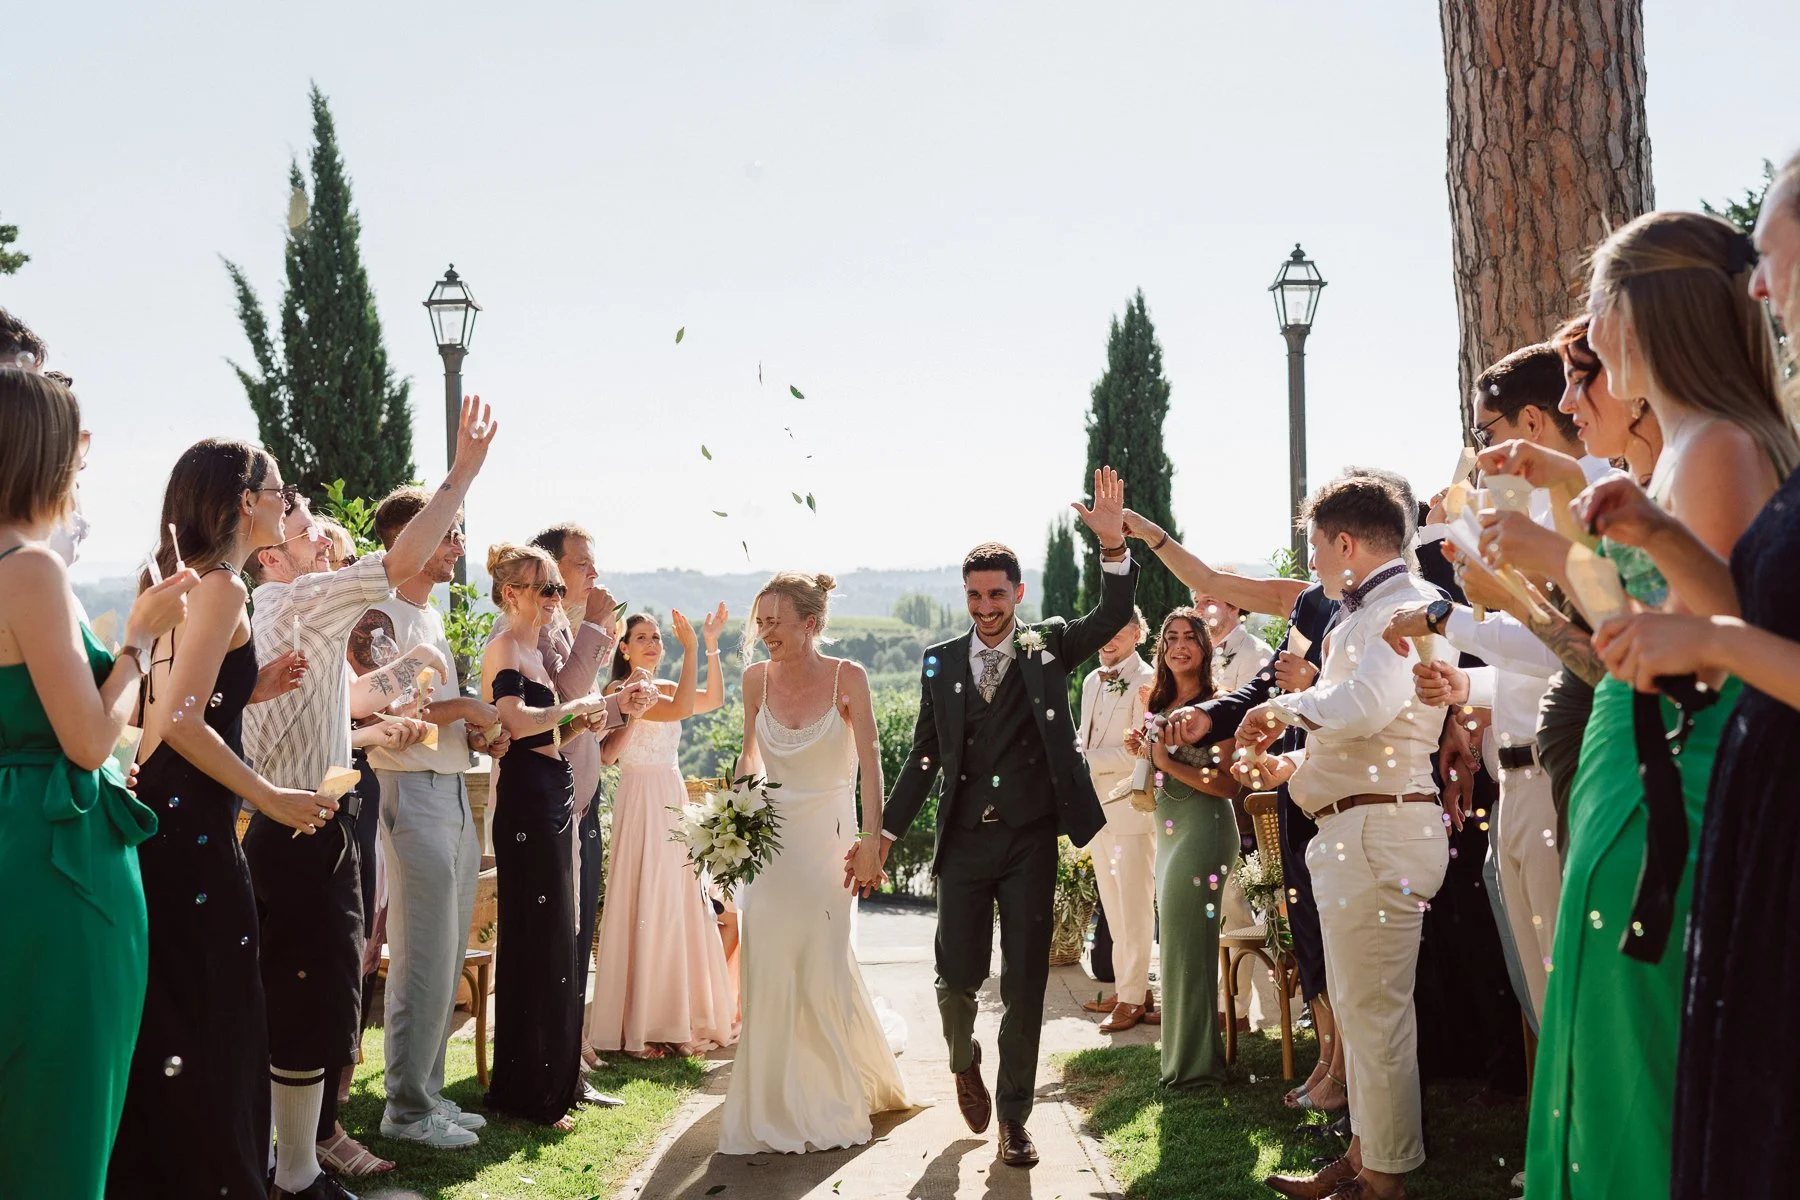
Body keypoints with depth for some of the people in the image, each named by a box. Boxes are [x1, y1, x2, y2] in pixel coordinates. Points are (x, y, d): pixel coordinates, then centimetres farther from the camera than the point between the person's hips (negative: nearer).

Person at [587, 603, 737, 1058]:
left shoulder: (664, 688, 15)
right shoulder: (620, 690, -8)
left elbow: (714, 700, -1)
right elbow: (681, 709, -22)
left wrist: (712, 646, -6)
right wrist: (690, 649, -21)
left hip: (674, 800, 8)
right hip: (641, 801, -8)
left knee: (680, 906, 9)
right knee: (645, 906, -6)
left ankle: (677, 1018, 17)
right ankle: (636, 1027, 1)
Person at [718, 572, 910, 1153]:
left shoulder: (848, 677, -9)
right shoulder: (757, 678, 1)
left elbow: (869, 761, -11)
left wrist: (871, 839, -17)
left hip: (827, 834, -3)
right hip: (768, 835, 3)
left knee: (823, 965, 2)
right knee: (769, 969, 2)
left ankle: (832, 1104, 25)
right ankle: (777, 1104, 17)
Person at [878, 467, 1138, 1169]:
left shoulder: (1048, 646, 2)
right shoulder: (940, 663, 5)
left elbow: (1115, 616, -14)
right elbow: (925, 755, 9)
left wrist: (1113, 545, -31)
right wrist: (886, 833, 5)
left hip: (1030, 841, -1)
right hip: (963, 841, 1)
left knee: (1025, 985, 3)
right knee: (958, 976, 5)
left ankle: (1014, 1118, 17)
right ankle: (965, 1064, 38)